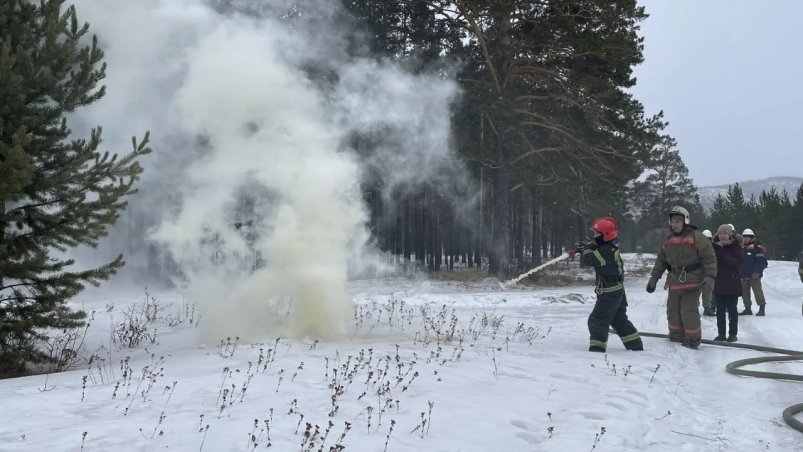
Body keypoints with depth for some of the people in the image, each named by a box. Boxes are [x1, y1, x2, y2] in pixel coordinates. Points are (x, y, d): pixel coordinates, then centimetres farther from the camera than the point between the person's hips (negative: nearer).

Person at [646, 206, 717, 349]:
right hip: (675, 282, 6)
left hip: (693, 282, -6)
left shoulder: (696, 237, -9)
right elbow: (661, 261, 18)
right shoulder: (668, 240, 10)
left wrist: (709, 276, -18)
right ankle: (676, 335, 26)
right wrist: (653, 278, 16)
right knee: (673, 310, 10)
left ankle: (693, 339, 4)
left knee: (689, 311, -9)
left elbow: (709, 258, -10)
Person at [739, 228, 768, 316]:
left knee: (757, 291, -6)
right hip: (744, 275, 7)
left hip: (754, 275, -7)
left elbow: (760, 261, -15)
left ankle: (761, 309, 2)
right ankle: (748, 308, 19)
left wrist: (757, 272, -22)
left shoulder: (757, 247, -7)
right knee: (744, 292, 10)